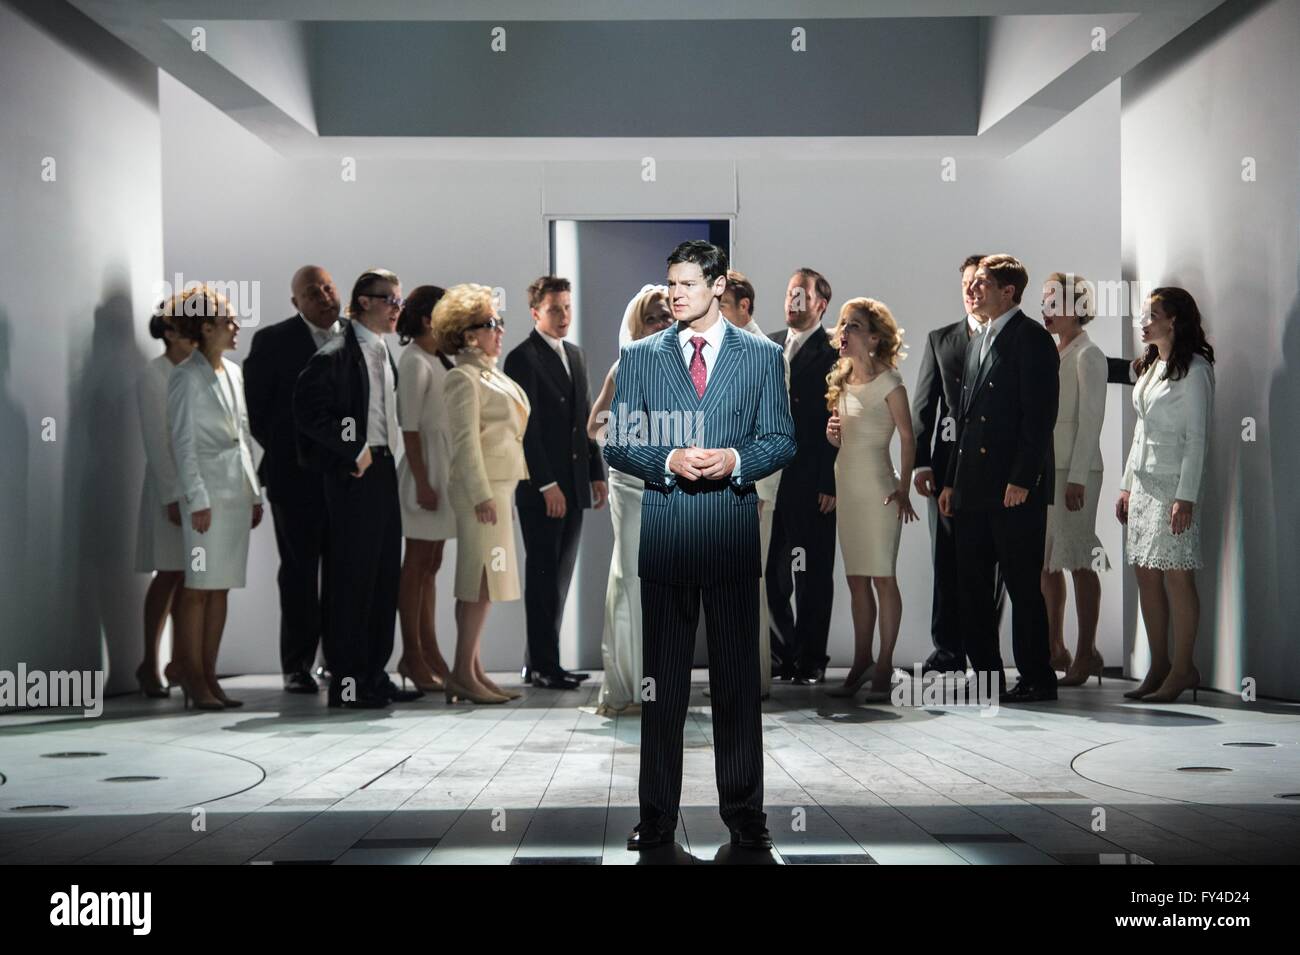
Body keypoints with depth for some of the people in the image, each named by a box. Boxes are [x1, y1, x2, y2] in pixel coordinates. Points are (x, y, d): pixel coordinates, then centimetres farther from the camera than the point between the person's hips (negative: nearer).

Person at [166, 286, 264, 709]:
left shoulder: (233, 372, 14)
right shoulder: (187, 376, -7)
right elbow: (183, 442, -10)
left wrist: (254, 492, 14)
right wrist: (197, 499, -14)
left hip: (237, 491, 7)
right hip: (208, 491, -7)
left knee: (221, 587, 8)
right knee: (199, 587, -3)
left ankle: (208, 676, 12)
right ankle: (193, 678, 3)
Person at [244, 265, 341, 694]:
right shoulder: (273, 341, -1)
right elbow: (255, 406, -1)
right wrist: (284, 452, -2)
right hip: (296, 476, -3)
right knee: (299, 571, 3)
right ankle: (297, 666, 8)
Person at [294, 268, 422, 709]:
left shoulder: (384, 355, 16)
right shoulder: (335, 355, -11)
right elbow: (308, 411, -18)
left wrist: (385, 452, 8)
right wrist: (356, 450, -15)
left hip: (383, 472, 9)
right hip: (353, 475, -9)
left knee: (385, 575, 11)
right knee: (352, 577, -4)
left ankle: (374, 673, 20)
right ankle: (345, 681, 3)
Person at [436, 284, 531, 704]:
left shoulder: (491, 374, 17)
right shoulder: (463, 378, -11)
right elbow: (466, 441, -17)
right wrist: (482, 494, -21)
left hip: (499, 485, 10)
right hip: (481, 487, -10)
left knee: (483, 582, 10)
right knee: (481, 580, -9)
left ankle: (472, 670, 15)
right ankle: (462, 675, -7)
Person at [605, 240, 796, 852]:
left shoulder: (761, 355, 8)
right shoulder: (640, 356, 9)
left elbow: (782, 440, 6)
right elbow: (617, 445, 6)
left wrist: (735, 459, -13)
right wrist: (669, 461, -11)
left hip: (733, 531, 0)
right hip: (664, 531, 1)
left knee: (737, 674, 4)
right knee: (662, 677, 4)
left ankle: (744, 811, 14)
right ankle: (657, 814, 11)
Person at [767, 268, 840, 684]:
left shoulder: (834, 352, -5)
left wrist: (830, 483, -14)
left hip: (813, 482, -5)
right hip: (769, 476, 6)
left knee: (813, 575, 3)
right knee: (770, 572, 8)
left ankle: (810, 660, 11)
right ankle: (781, 654, 19)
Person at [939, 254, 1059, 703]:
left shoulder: (1031, 338, -6)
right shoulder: (978, 341, 19)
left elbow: (1040, 415, -14)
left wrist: (1022, 479, -19)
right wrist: (951, 480, 16)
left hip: (1015, 488, -8)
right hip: (974, 488, 8)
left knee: (1022, 584, -2)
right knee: (973, 585, 9)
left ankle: (1037, 679, 7)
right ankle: (987, 678, 17)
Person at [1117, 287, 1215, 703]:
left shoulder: (1193, 368, -9)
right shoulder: (1149, 366, 16)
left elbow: (1196, 437, -13)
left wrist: (1186, 496, -17)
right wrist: (1127, 484, 16)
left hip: (1174, 484, -8)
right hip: (1143, 482, 8)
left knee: (1176, 574, -7)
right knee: (1146, 573, 6)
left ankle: (1182, 669, -1)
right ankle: (1159, 666, 12)